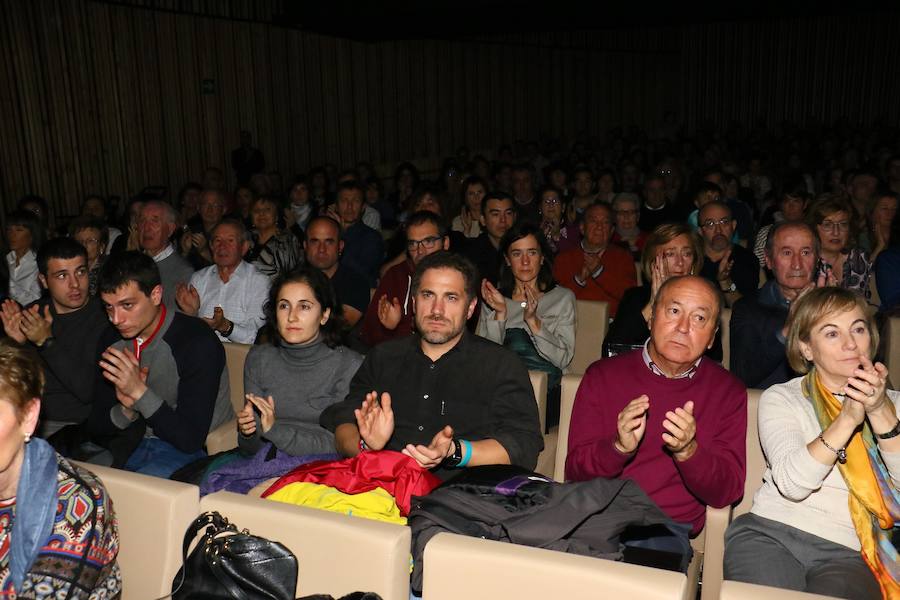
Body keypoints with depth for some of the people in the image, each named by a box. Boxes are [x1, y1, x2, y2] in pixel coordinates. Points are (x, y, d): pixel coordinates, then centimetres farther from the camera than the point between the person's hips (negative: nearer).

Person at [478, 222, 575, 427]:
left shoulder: (562, 297, 9)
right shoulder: (495, 297, 16)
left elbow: (563, 359, -2)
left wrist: (533, 320, -14)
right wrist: (500, 314, -9)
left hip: (546, 393, -2)